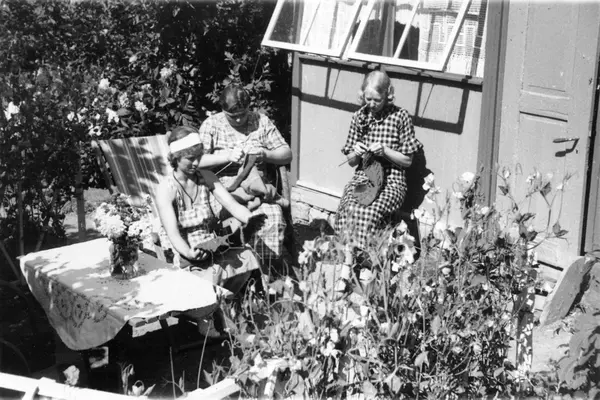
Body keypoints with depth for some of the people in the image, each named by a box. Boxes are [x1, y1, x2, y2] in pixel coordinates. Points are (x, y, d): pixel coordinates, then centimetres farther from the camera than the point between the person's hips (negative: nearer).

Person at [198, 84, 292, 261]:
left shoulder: (261, 121, 11)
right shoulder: (211, 124, 6)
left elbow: (287, 155, 10)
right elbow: (198, 160, -4)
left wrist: (264, 154, -10)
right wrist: (227, 156, -16)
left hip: (256, 180, 2)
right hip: (224, 184, -2)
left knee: (274, 216, -28)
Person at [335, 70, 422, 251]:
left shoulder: (400, 117, -3)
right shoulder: (359, 117, 8)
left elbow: (407, 161, 1)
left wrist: (385, 151, -15)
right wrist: (356, 154, -9)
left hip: (391, 180, -3)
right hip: (362, 176, 3)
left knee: (368, 213, -33)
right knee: (346, 210, -29)